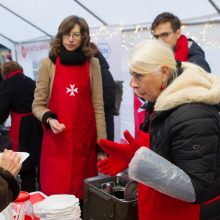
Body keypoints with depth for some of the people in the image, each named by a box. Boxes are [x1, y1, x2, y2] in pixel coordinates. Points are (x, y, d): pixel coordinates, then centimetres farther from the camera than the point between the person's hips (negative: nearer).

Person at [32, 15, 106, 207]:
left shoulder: (92, 64, 4)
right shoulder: (48, 64, 1)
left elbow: (98, 106, 2)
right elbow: (38, 104, 5)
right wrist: (49, 119, -16)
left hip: (85, 140, 1)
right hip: (56, 142, -1)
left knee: (84, 197, 7)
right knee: (56, 196, 2)